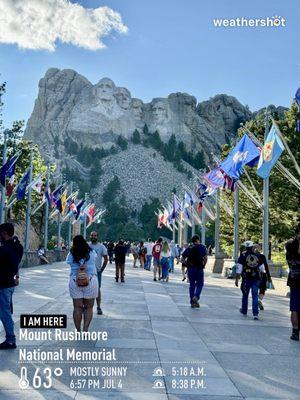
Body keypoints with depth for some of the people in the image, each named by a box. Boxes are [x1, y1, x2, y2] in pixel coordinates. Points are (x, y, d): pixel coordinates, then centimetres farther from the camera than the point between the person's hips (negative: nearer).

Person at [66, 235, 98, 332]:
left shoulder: (71, 255, -2)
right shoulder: (91, 253, 1)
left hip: (75, 282, 0)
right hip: (90, 282, 0)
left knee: (77, 307, 7)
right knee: (88, 307, 8)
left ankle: (78, 330, 12)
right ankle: (85, 329, 4)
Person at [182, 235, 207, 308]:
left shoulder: (189, 248, 9)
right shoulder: (202, 247, -1)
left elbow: (183, 257, 3)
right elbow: (205, 258, -11)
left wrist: (187, 263, 11)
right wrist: (203, 266, 0)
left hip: (190, 268, 3)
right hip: (199, 268, -3)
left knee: (192, 285, 10)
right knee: (200, 284, 9)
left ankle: (192, 302, 10)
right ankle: (196, 297, -15)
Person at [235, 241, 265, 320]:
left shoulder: (243, 255, -6)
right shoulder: (258, 255, 3)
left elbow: (239, 268, -9)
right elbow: (262, 268, 12)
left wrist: (237, 279, -5)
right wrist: (260, 276, 30)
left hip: (246, 278, -1)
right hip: (256, 279, 2)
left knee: (245, 295, 16)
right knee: (255, 296, 3)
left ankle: (244, 311, 31)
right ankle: (255, 314, -6)